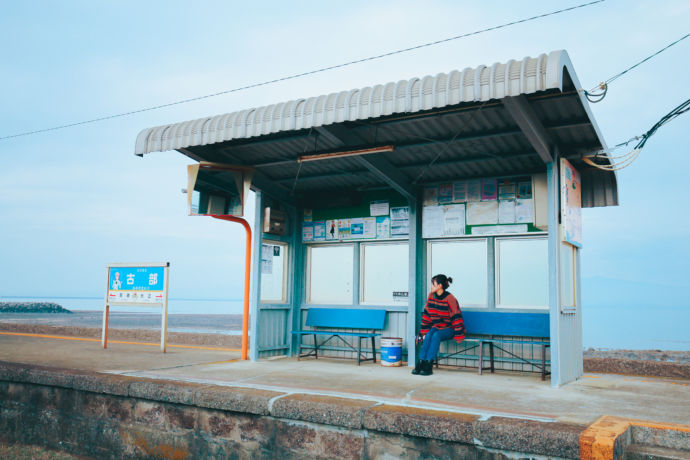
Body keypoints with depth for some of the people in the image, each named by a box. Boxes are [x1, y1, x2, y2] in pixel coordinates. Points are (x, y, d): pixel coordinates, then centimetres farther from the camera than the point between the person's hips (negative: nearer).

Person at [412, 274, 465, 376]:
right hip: (436, 326, 5)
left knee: (436, 336, -31)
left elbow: (456, 317, -17)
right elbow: (426, 314, 6)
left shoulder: (450, 298, -17)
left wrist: (458, 335, -17)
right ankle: (421, 363, -29)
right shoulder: (431, 296, 1)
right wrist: (424, 332, 3)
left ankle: (428, 366, -32)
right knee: (428, 335, -25)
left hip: (449, 328, -5)